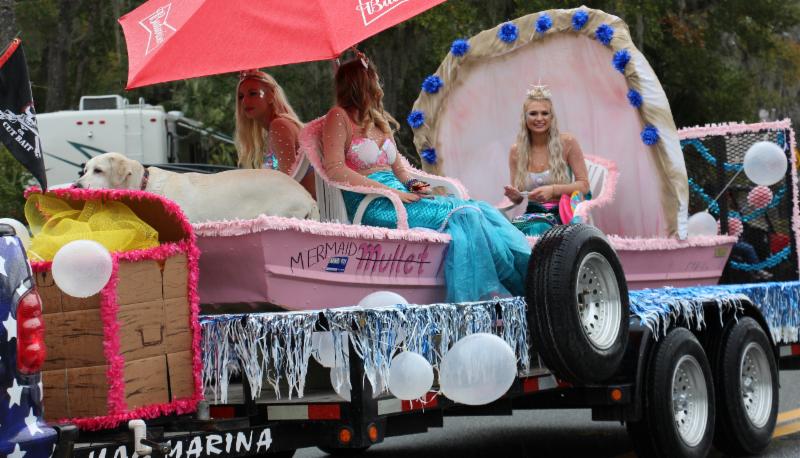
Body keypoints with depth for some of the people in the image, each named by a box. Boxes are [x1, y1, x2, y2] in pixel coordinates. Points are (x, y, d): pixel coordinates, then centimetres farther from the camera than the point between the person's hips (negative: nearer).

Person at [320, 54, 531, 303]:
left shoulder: (380, 121, 26)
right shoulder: (339, 117, 0)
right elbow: (334, 170, -14)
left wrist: (412, 185, 1)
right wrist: (391, 191, -19)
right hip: (371, 205, -8)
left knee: (480, 209, -16)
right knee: (462, 215, -26)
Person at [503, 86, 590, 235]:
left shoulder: (567, 143, -1)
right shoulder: (516, 151, 6)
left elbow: (584, 186, -1)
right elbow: (518, 199, 13)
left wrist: (553, 190, -16)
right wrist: (514, 196, -12)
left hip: (562, 214, -2)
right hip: (532, 213, 2)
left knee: (538, 227, -36)